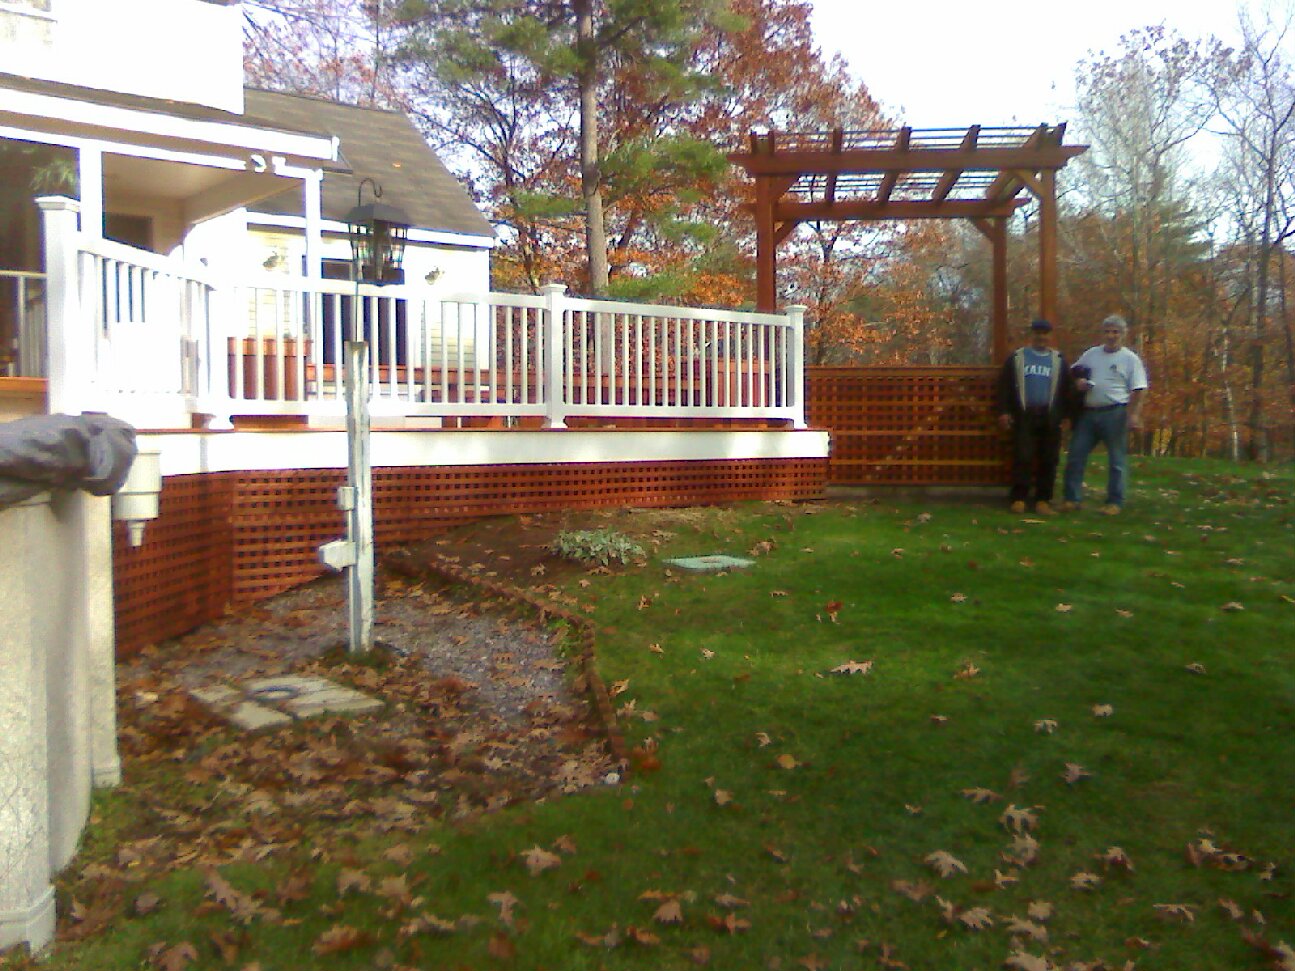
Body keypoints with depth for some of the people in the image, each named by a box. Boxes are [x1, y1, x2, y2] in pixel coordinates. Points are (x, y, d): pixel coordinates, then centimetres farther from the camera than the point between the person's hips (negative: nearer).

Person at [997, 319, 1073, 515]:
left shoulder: (1059, 360, 14)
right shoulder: (1016, 357, 8)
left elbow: (1066, 389, 12)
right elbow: (1004, 385, 4)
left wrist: (1064, 415, 4)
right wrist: (1004, 411, -6)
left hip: (1050, 417, 2)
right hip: (1024, 415, -2)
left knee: (1049, 460, 0)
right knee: (1022, 457, -6)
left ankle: (1043, 500, 6)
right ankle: (1019, 498, -1)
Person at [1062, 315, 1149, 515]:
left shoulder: (1130, 359, 0)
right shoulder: (1091, 354, 13)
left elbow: (1138, 390, -3)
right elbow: (1074, 372, 21)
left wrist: (1134, 415, -13)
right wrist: (1078, 381, -2)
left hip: (1114, 414, -4)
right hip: (1088, 413, 4)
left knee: (1117, 459, 2)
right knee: (1076, 454, 2)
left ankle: (1115, 502, 9)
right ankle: (1072, 498, 9)